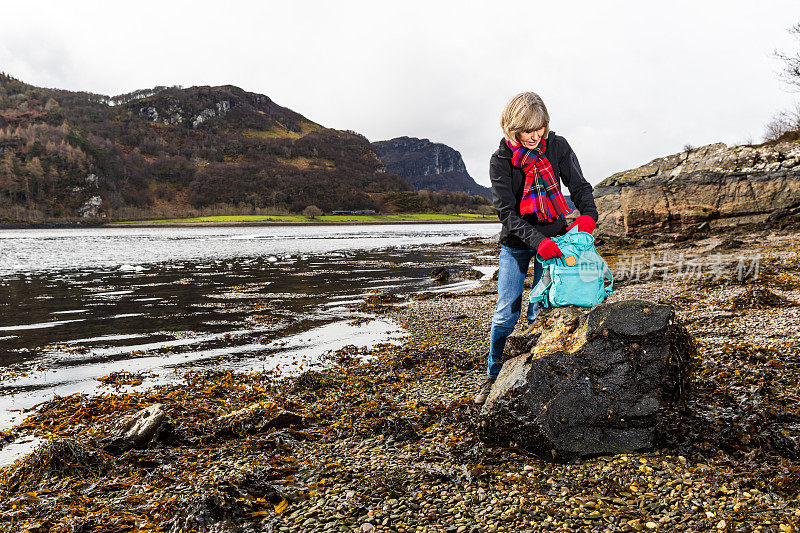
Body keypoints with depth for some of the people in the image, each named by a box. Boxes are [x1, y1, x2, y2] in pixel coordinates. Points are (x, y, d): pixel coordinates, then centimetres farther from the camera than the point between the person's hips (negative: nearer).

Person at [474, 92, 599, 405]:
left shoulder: (557, 146, -8)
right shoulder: (500, 161, -14)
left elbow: (578, 185, -4)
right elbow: (506, 212, -21)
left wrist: (588, 214, -25)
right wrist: (536, 240, -35)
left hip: (553, 236, 1)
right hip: (516, 243, -1)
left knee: (540, 312, -1)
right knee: (505, 315, 1)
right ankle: (493, 376, 19)